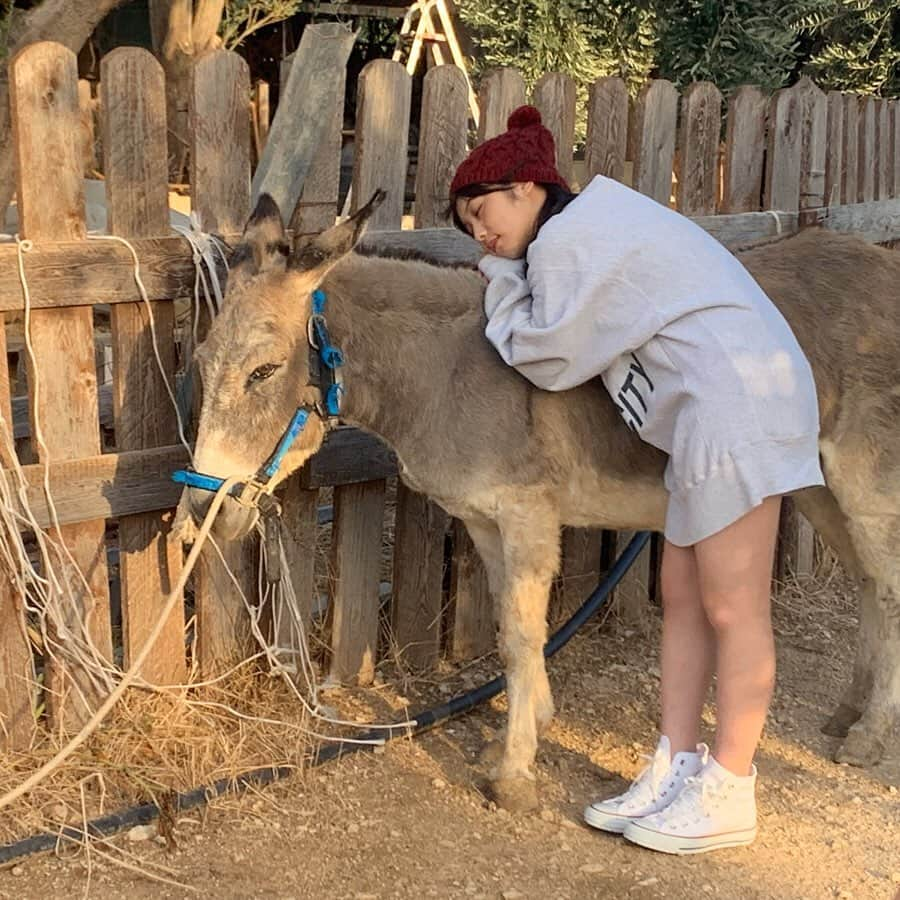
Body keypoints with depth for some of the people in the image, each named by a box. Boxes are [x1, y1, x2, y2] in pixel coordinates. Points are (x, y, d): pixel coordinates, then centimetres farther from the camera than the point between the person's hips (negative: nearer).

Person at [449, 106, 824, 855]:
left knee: (733, 610, -4)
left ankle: (728, 796, 5)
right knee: (684, 600, 12)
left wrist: (502, 283, 7)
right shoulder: (592, 224, 21)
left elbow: (550, 360, -6)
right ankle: (675, 771, 18)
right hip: (709, 412, 11)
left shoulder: (570, 239, -11)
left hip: (736, 402, -11)